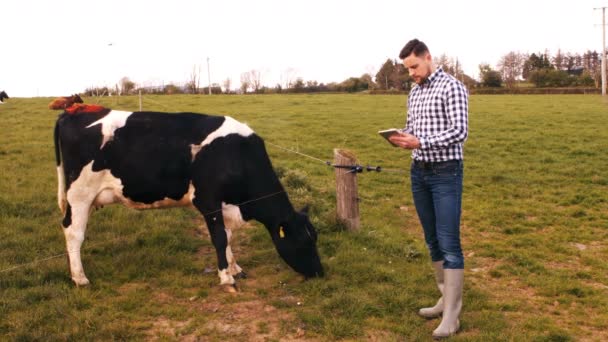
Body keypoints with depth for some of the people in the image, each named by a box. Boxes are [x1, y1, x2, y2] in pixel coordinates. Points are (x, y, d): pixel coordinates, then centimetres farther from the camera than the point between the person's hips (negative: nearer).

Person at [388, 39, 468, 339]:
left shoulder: (452, 87, -10)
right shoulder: (414, 92, 13)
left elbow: (460, 131, -17)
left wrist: (419, 142, -25)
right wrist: (402, 137, -4)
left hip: (446, 173, -7)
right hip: (419, 172, 8)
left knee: (449, 243, -7)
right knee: (432, 240, 12)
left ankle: (451, 316, -3)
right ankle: (446, 300, 23)